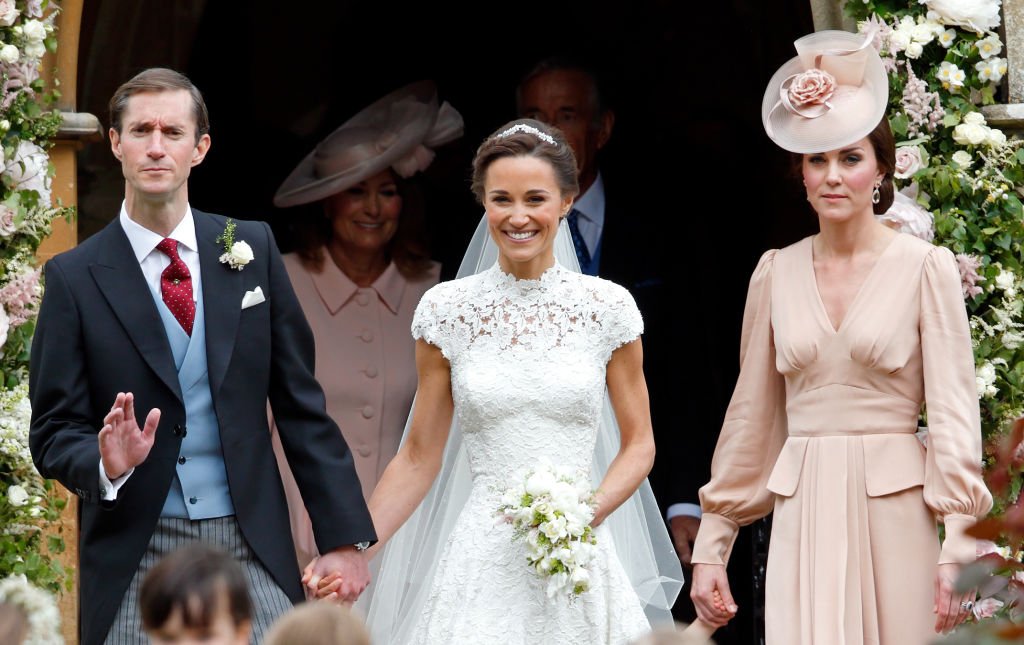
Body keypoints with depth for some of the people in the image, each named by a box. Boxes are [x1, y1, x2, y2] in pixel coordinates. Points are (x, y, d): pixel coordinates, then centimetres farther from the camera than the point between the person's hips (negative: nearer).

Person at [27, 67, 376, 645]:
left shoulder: (253, 249, 7)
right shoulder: (75, 277, 0)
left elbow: (301, 404, 7)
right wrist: (106, 465, -21)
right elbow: (55, 431, 1)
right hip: (136, 559, -1)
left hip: (254, 550, 2)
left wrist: (344, 537, 3)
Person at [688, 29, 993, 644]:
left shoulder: (925, 267, -1)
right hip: (803, 516, 3)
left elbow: (954, 408, -5)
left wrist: (957, 546, -14)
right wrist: (711, 545, 11)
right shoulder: (776, 273, 9)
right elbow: (751, 416, 13)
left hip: (893, 515, -3)